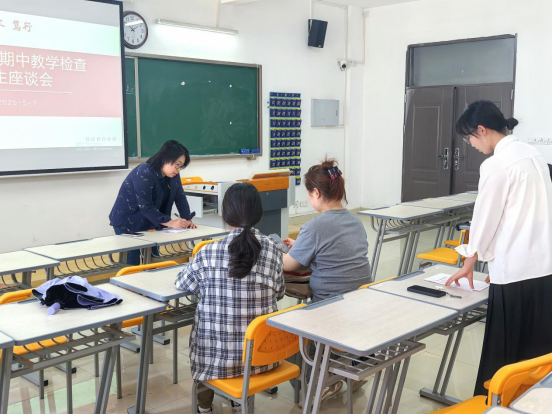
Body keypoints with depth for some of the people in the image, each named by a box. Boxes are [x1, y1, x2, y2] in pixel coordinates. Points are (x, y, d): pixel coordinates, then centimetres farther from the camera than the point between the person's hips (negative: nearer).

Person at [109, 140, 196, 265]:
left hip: (146, 222, 8)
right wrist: (170, 223, -34)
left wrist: (187, 220, -18)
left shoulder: (173, 175, -2)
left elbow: (180, 197, -3)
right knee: (132, 262, -6)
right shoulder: (144, 173, -27)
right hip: (127, 222, -8)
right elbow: (145, 207, -31)